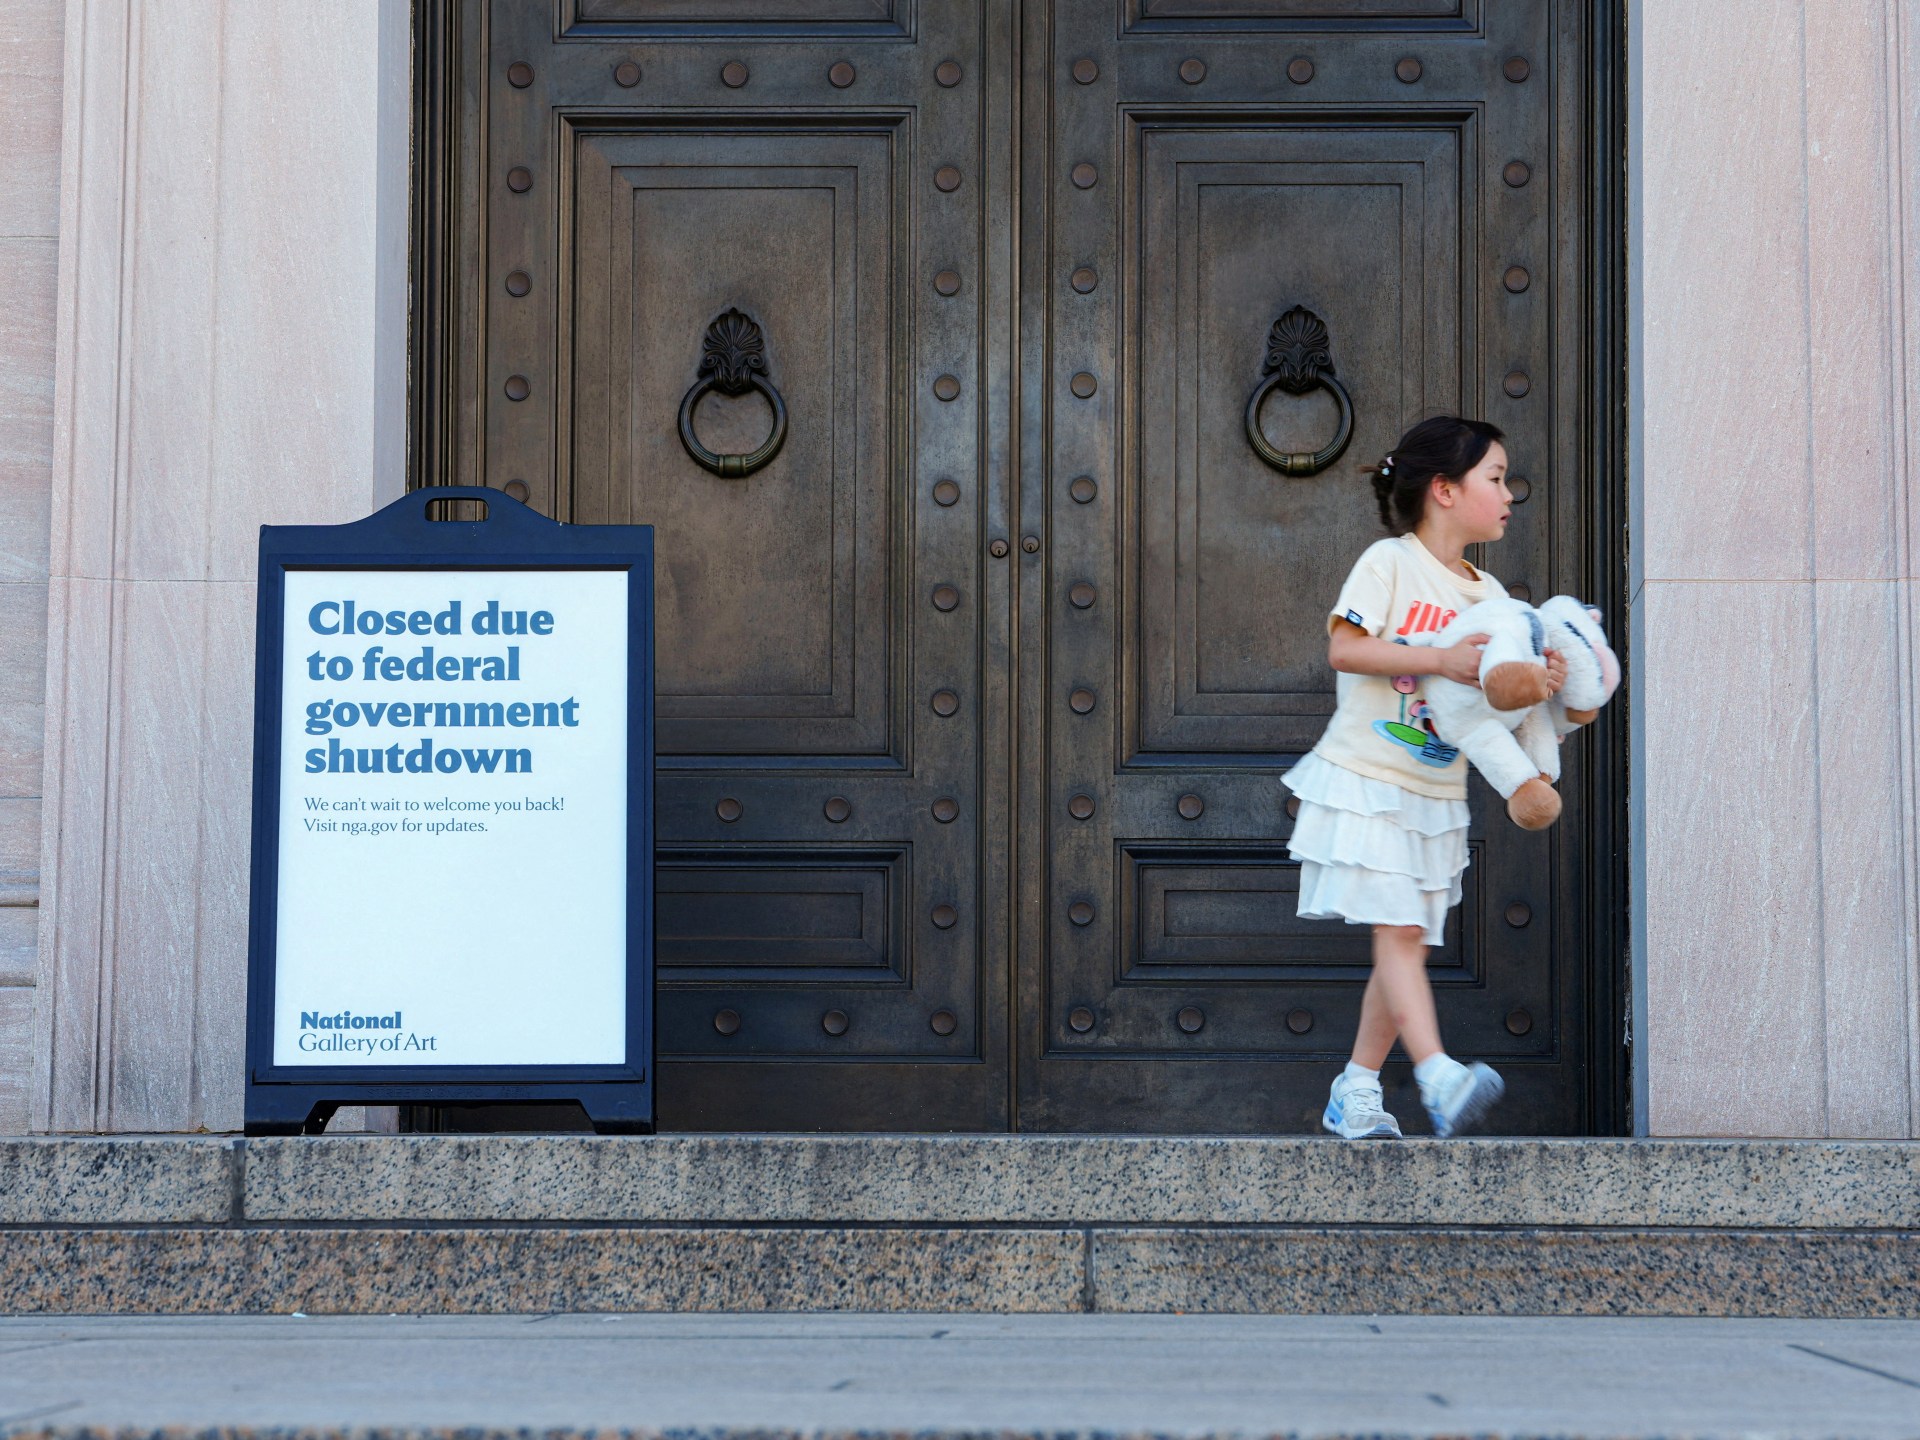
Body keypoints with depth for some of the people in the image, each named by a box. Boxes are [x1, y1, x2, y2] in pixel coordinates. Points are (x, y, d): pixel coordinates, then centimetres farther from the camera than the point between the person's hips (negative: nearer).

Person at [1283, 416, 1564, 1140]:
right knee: (1398, 930, -16)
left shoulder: (1488, 595, 11)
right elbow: (1343, 649, -18)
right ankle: (1439, 1079, -26)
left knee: (1409, 944, 6)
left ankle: (1355, 1093, 14)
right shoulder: (1390, 562, -8)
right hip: (1365, 781, -7)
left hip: (1437, 796, 7)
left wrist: (1541, 682, -15)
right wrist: (1439, 658, -25)